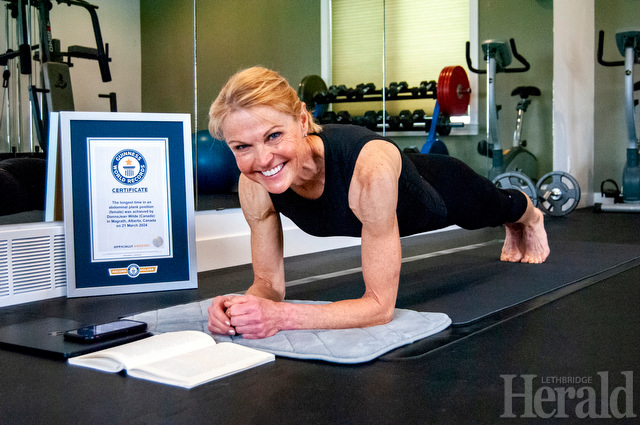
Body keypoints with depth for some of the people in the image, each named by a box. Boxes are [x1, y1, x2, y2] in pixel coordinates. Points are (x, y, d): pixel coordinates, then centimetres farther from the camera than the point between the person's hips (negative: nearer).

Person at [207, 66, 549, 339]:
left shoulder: (371, 168, -51)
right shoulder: (253, 185, -36)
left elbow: (380, 305, -46)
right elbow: (269, 283, -24)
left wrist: (283, 316, -56)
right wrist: (246, 306, -46)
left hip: (439, 191, -5)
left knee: (497, 206, 33)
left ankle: (530, 215, 72)